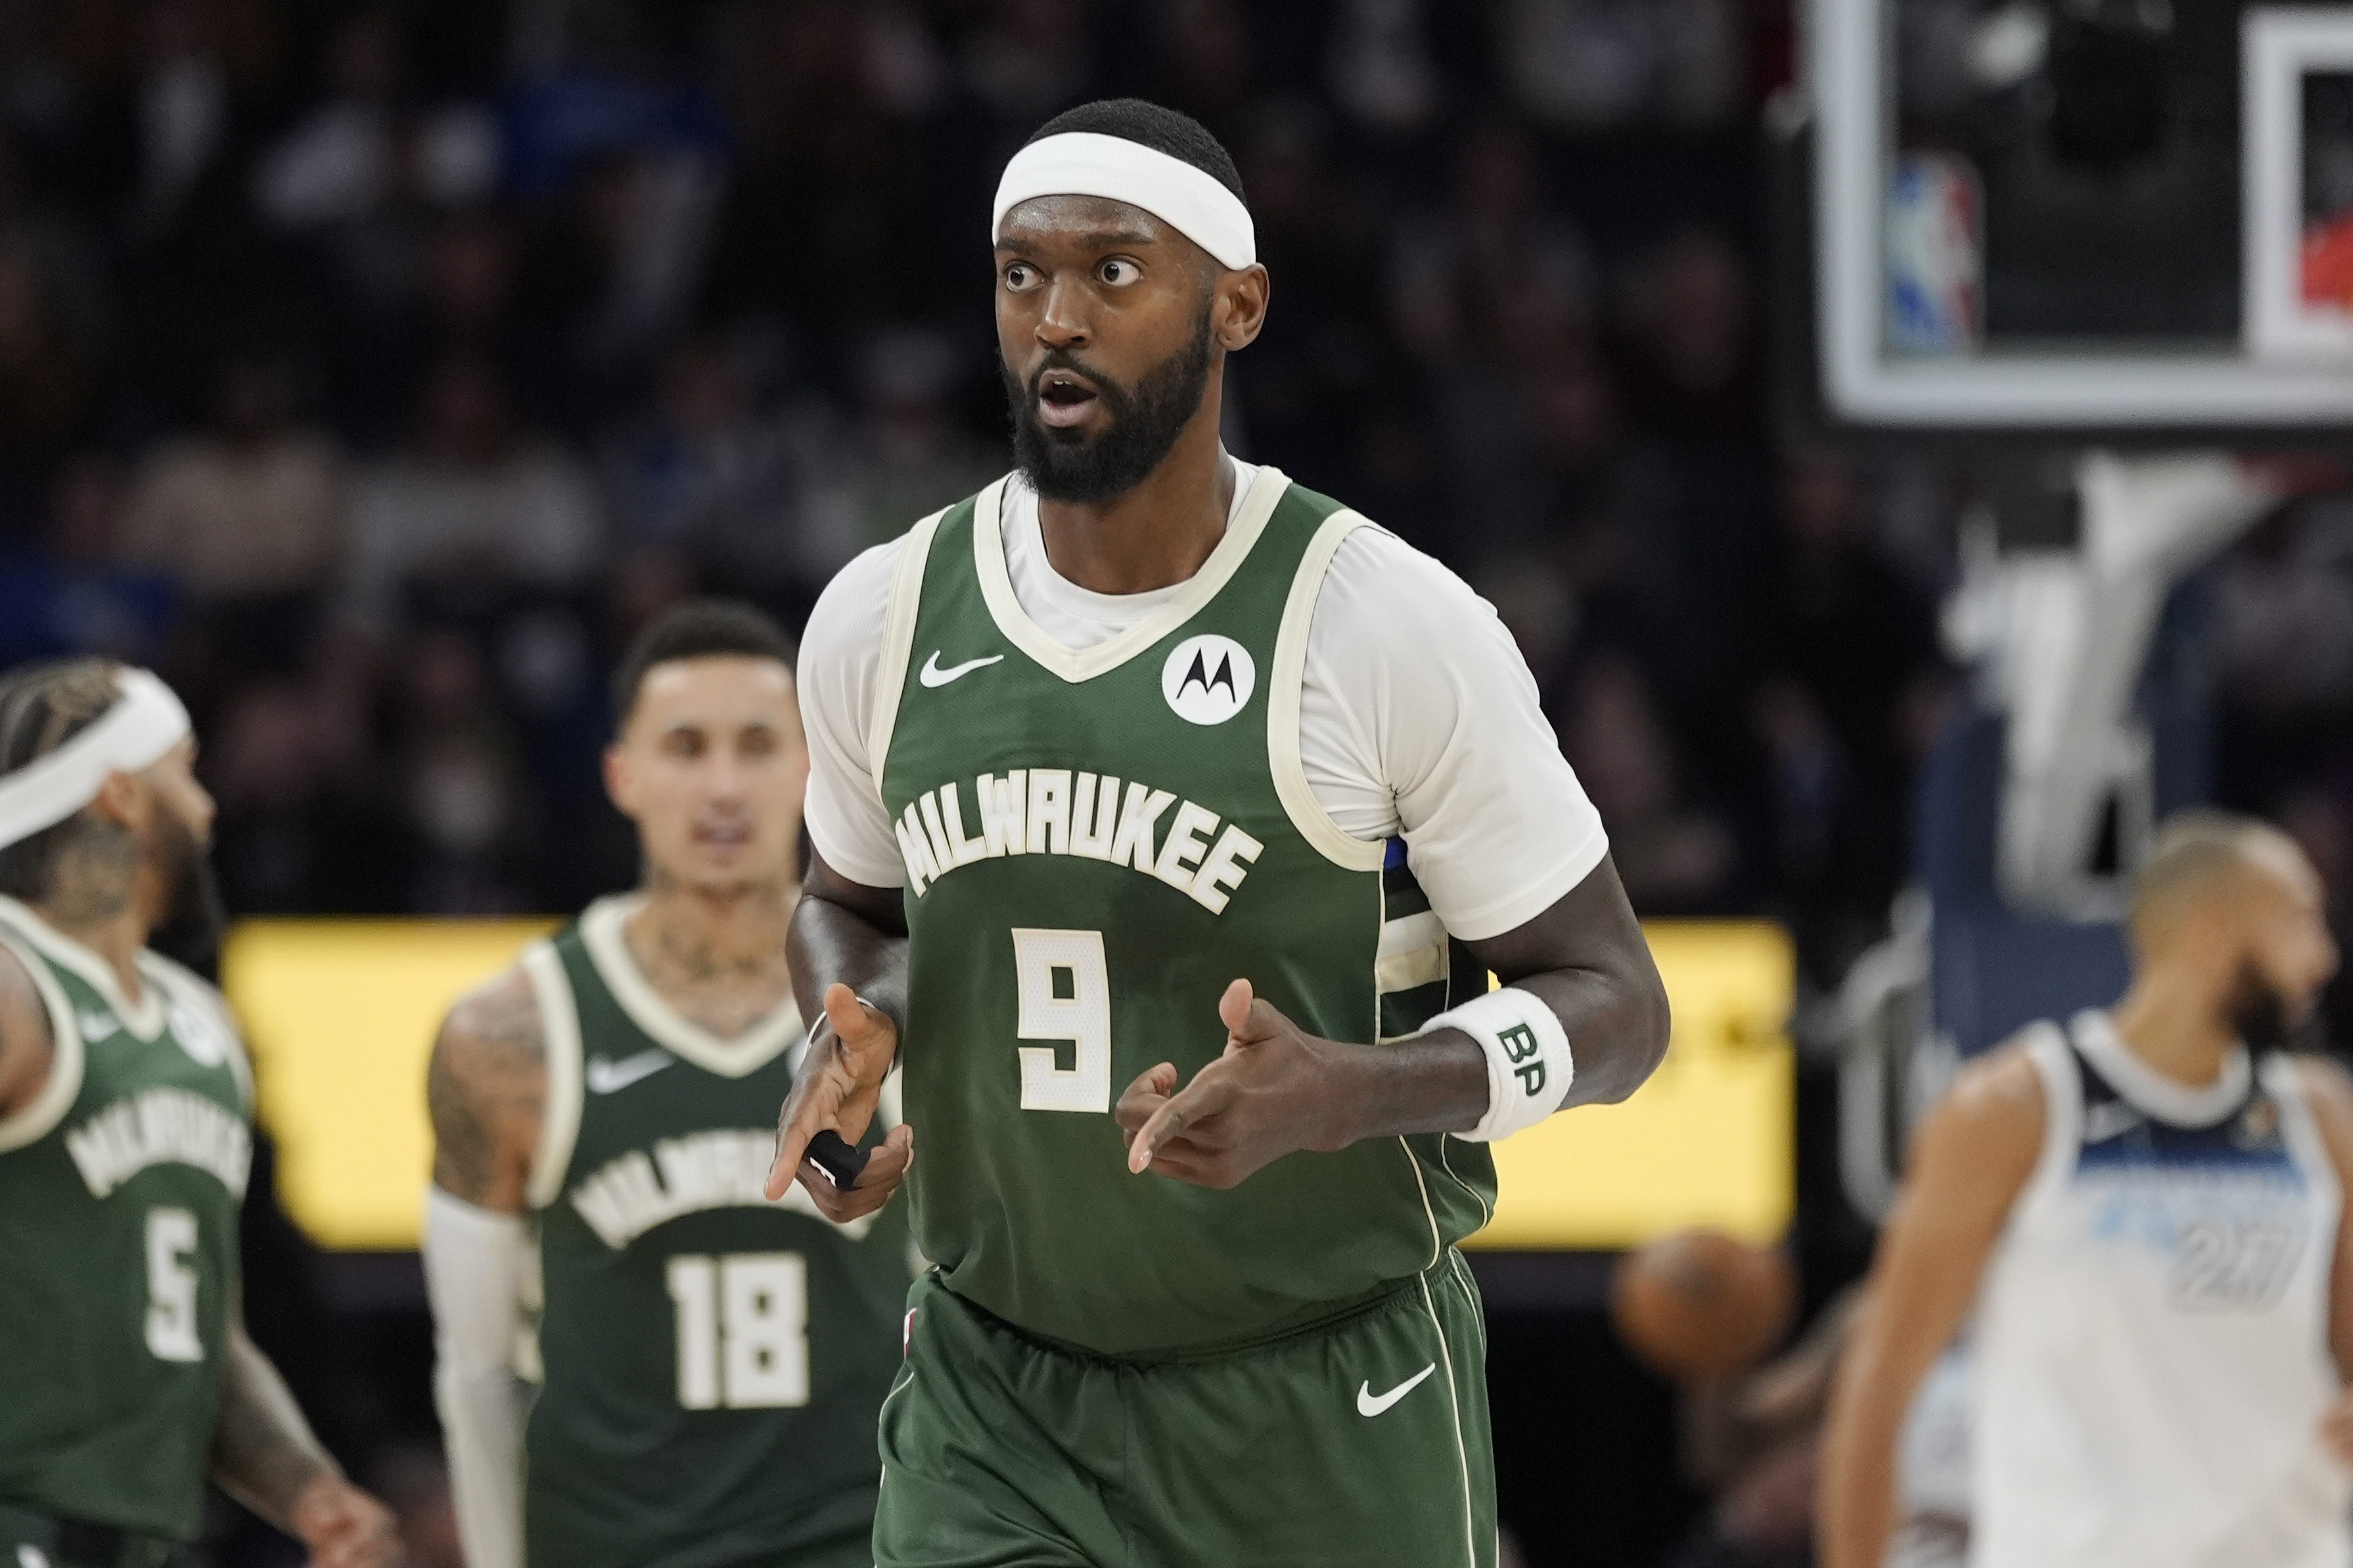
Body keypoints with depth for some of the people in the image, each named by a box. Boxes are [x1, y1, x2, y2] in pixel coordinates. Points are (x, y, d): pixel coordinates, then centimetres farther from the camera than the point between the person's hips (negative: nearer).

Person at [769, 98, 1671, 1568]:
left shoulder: (1391, 629, -13)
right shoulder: (882, 620, 0)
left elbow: (1613, 1002, -8)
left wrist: (1340, 1094, -27)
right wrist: (851, 1036, -4)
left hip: (1330, 1427, -2)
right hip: (1001, 1407, 2)